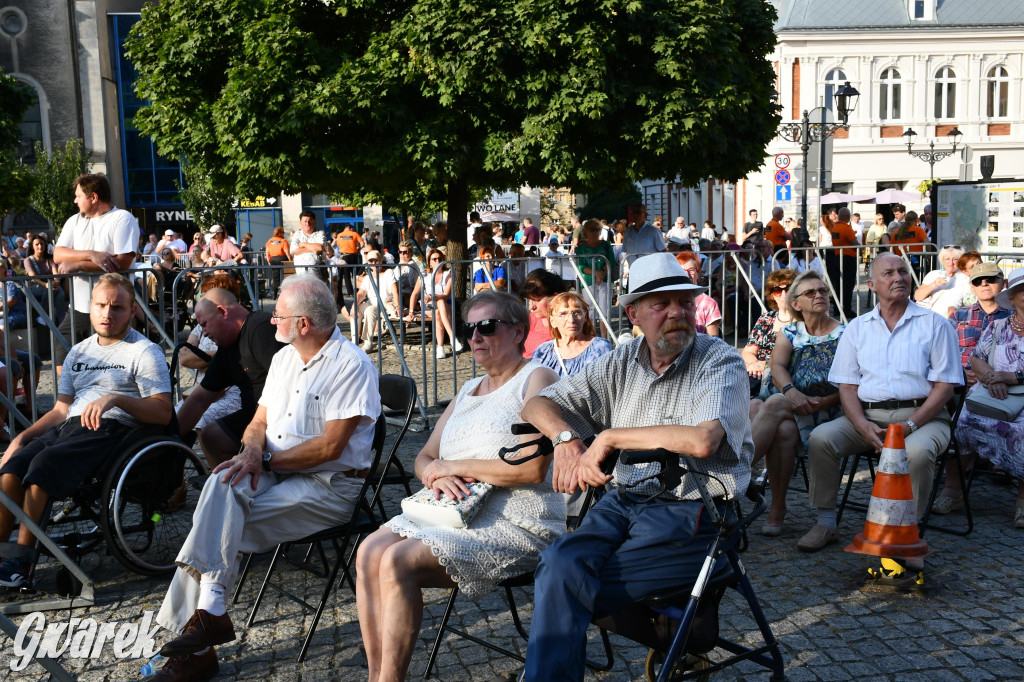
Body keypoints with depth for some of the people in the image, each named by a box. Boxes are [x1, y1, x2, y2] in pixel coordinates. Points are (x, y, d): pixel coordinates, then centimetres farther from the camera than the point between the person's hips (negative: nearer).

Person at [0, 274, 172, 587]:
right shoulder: (79, 351, 25)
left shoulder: (144, 352, 2)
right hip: (69, 428, 7)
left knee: (45, 461, -31)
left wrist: (115, 398, -22)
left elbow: (164, 412, -9)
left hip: (112, 430, -7)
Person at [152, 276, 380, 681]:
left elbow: (331, 446, -16)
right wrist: (252, 452, -7)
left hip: (329, 485, -7)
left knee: (219, 522, -22)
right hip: (276, 474, 7)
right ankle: (208, 611, -25)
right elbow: (259, 423, 16)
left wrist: (267, 459, -11)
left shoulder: (352, 366, -11)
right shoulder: (283, 358, 16)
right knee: (223, 482, -24)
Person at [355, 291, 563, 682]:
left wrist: (453, 466, -9)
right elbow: (424, 458, 20)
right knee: (370, 553, -15)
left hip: (515, 523, -8)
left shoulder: (536, 379, -4)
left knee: (398, 562, -25)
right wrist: (437, 477, -6)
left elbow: (533, 469, -18)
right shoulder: (468, 390, 21)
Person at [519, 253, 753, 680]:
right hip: (623, 501, 5)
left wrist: (609, 437, -14)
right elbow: (538, 405, 14)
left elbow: (701, 440, -23)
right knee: (559, 561, -24)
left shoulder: (720, 362, -4)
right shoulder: (621, 363, 11)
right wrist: (567, 439, -10)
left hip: (690, 510, -5)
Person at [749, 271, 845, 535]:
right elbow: (777, 366, 0)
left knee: (775, 404, -33)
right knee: (783, 431, -34)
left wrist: (824, 401, -19)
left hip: (827, 410, -3)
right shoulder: (789, 333, 19)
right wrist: (791, 392, -21)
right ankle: (777, 507, -24)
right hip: (789, 405, 3)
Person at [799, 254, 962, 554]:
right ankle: (825, 523, -10)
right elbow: (847, 385, 7)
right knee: (821, 438, -23)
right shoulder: (857, 328, 15)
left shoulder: (934, 324, 7)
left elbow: (945, 385, 0)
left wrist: (910, 424, -15)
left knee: (917, 450, -36)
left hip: (921, 414, -2)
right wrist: (864, 427, -12)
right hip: (868, 415, 3)